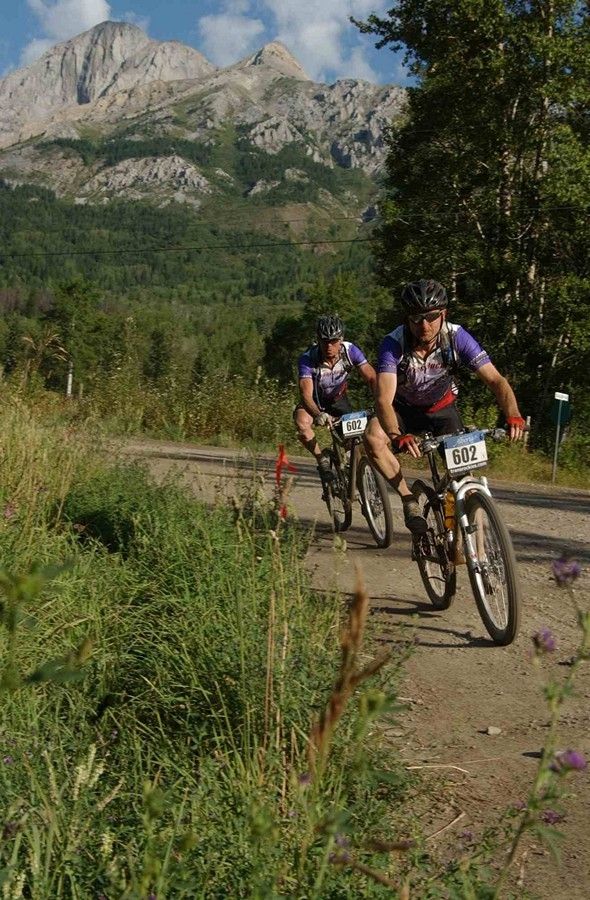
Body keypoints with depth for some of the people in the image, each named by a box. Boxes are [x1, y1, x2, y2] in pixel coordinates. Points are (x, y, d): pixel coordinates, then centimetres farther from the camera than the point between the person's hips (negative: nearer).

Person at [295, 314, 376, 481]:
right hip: (315, 401, -2)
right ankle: (322, 460, -13)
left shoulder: (350, 351, -26)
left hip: (338, 399, 3)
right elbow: (306, 393, -40)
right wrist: (319, 415, -60)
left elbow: (371, 378, -28)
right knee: (301, 423, -33)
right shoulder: (307, 359, -32)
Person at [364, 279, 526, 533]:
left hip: (442, 408, 1)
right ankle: (409, 499, -16)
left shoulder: (456, 337, -27)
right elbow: (384, 400, -42)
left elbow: (495, 380, -29)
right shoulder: (394, 344, -31)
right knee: (372, 437, -32)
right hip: (404, 408, -1)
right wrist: (397, 436, -62)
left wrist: (513, 416, -49)